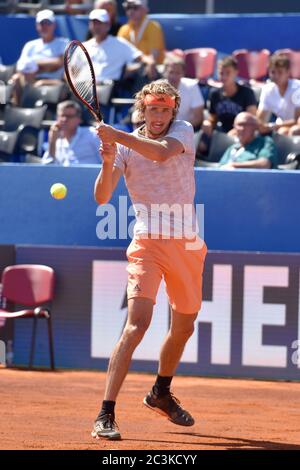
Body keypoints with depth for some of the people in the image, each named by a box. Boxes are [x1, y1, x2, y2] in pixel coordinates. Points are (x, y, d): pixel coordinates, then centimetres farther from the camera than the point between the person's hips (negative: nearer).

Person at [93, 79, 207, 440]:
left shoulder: (183, 131, 0)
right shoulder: (126, 146, -2)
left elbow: (162, 151, -24)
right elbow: (102, 198, -12)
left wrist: (117, 136, -31)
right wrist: (108, 163, -29)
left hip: (187, 245, 3)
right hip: (148, 244, -3)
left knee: (183, 327, 17)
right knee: (137, 324, -21)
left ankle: (161, 393, 44)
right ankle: (105, 415, -24)